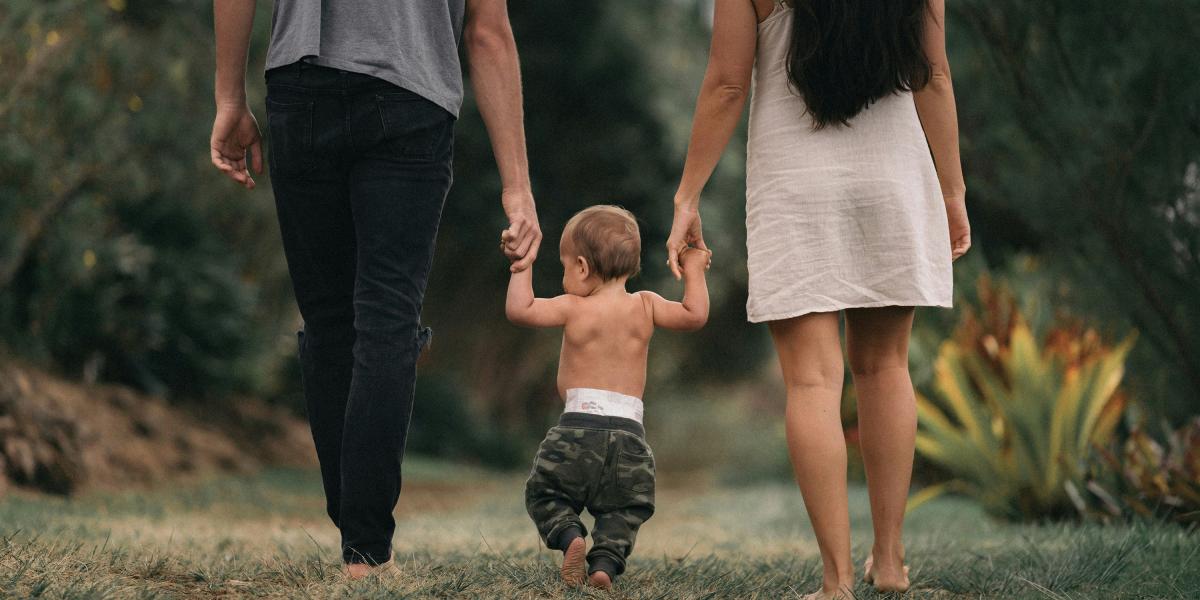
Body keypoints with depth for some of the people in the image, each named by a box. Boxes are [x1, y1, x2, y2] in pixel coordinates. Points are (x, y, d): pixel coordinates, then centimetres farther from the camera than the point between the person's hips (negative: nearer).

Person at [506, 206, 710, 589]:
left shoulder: (573, 308, -2)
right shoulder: (645, 306, 4)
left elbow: (519, 309, -5)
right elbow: (695, 315, 4)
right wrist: (693, 272, 15)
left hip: (578, 427, -2)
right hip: (629, 434, 2)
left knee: (545, 494, 14)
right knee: (624, 510, 13)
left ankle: (568, 534, -15)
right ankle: (606, 559, -14)